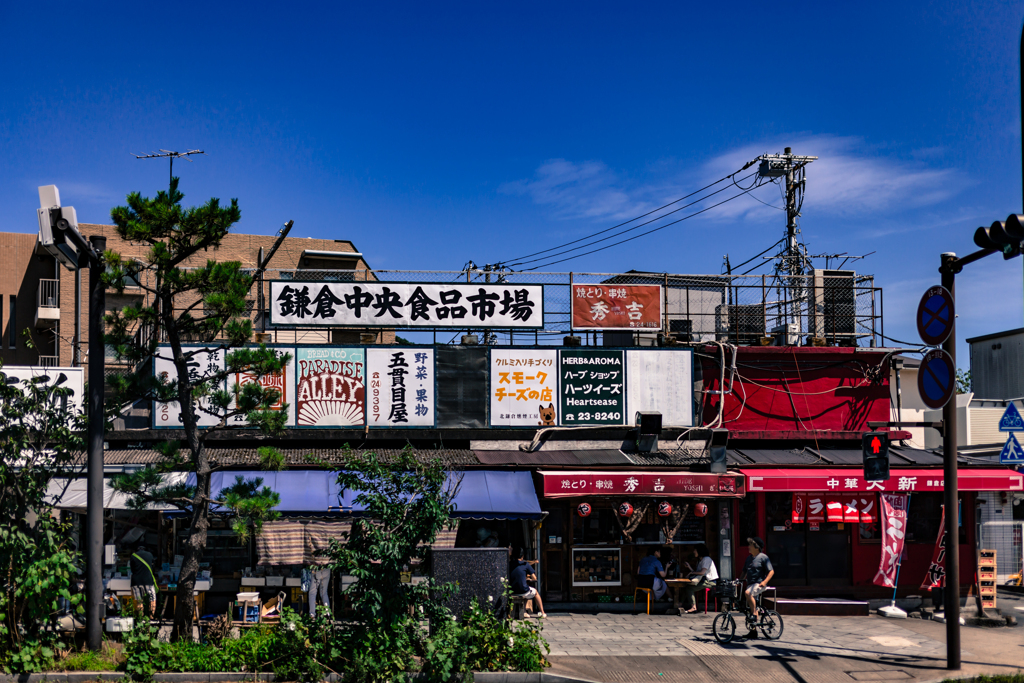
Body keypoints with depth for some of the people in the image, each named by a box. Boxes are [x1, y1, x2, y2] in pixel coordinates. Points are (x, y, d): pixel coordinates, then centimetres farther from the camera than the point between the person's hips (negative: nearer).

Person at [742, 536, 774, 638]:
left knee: (748, 593, -36)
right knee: (750, 607, 6)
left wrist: (765, 582, -23)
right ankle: (753, 631, 13)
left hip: (759, 584, -8)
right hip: (750, 584, 8)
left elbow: (771, 571, -11)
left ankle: (755, 614, -24)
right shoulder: (749, 558, 15)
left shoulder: (763, 557, -6)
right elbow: (744, 571, 22)